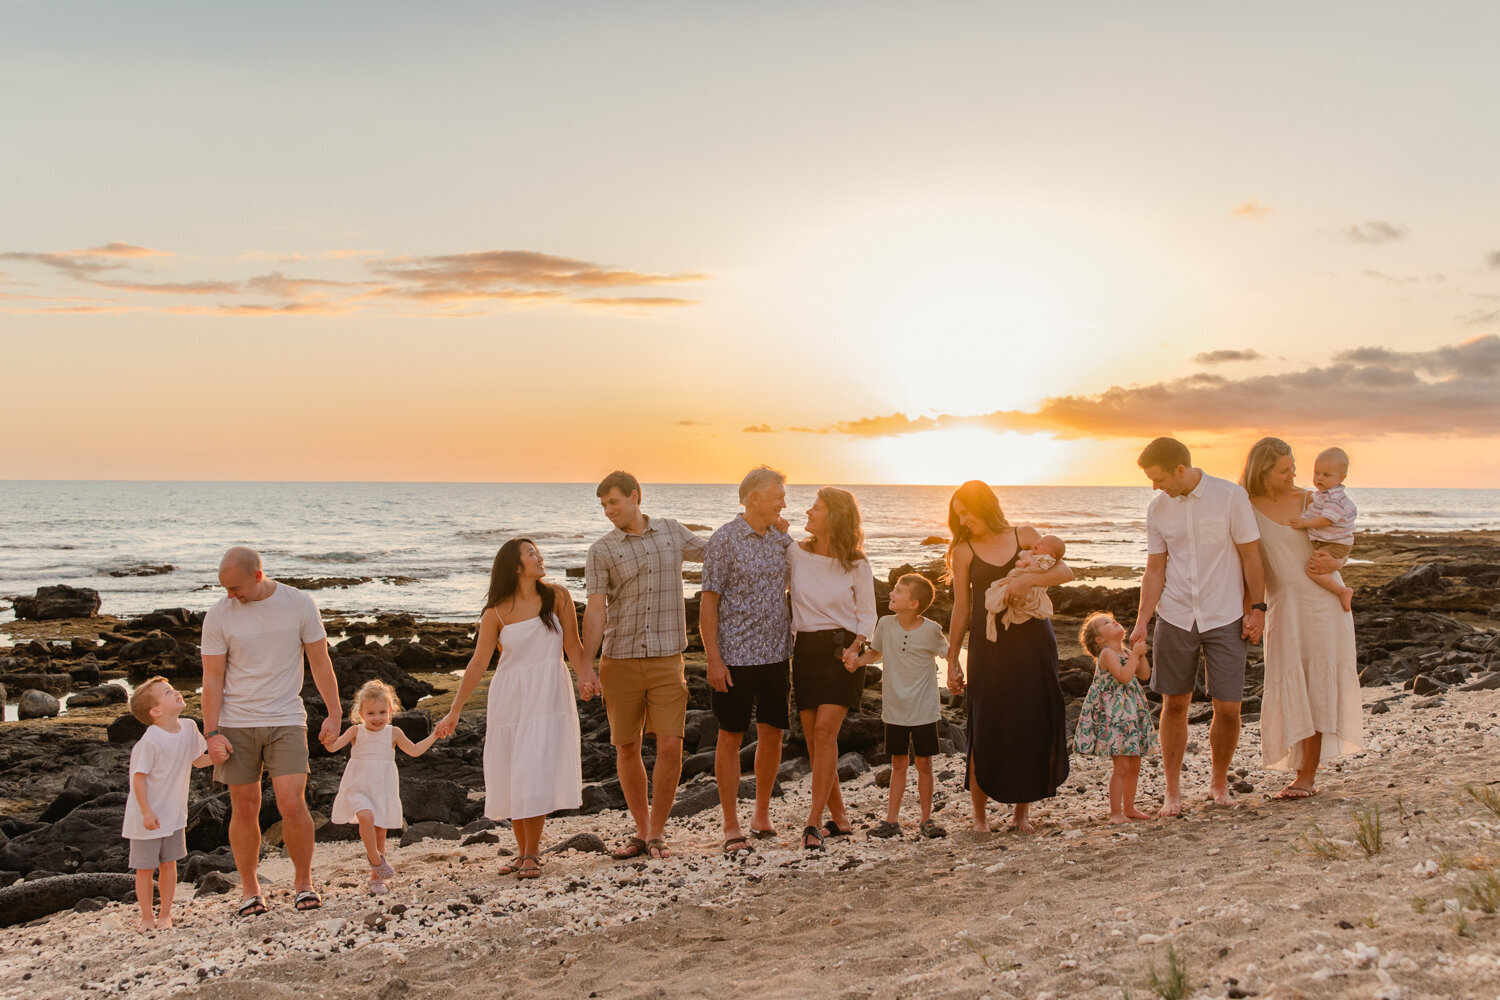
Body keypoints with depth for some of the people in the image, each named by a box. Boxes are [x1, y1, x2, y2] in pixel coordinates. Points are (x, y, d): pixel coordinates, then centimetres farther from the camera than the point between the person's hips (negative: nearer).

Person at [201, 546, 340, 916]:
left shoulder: (300, 604, -3)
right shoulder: (218, 616, -4)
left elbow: (320, 663, 3)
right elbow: (212, 678, -1)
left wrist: (334, 714, 1)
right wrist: (212, 733, -6)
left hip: (286, 720, -1)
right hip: (236, 724, 1)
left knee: (292, 804, -9)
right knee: (245, 809, 5)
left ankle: (303, 881, 11)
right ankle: (249, 890, 20)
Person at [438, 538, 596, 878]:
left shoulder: (557, 597, -1)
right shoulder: (496, 613, -2)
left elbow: (573, 645, -2)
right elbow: (478, 663, 1)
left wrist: (586, 672, -23)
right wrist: (454, 711, 0)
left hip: (548, 695, -1)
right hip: (509, 697, 1)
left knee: (535, 774, -7)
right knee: (511, 777, 4)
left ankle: (533, 854, 4)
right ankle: (522, 851, 19)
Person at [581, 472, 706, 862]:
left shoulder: (671, 531, 8)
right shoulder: (601, 552, 1)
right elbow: (595, 610, -6)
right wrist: (585, 667, -15)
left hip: (667, 660, 0)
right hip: (620, 661, 0)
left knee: (670, 745, -8)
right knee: (627, 749, 5)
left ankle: (657, 833, 6)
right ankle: (641, 832, 20)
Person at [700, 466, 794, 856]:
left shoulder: (781, 538, 9)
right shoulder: (725, 539, -8)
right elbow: (708, 601, -9)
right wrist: (714, 659, -13)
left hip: (776, 653, 5)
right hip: (735, 656, -5)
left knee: (772, 734, 11)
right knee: (731, 737, 2)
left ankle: (762, 812, 27)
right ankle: (731, 827, 10)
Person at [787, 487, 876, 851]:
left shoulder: (857, 565, -2)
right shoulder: (795, 553, 2)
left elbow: (867, 614, 4)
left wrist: (855, 647, -12)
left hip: (841, 649, -3)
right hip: (805, 650, 3)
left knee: (825, 730, -16)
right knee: (813, 739, 3)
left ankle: (813, 823, -13)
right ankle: (839, 818, 17)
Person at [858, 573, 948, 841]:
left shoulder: (931, 630, -11)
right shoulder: (885, 624, -4)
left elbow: (949, 654, 4)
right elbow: (876, 652, 14)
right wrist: (855, 661, -2)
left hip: (925, 709, -2)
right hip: (895, 709, 2)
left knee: (924, 763, 5)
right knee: (898, 764, 8)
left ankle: (927, 820, 16)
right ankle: (892, 820, 11)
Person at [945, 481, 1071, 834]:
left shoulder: (1024, 535, 5)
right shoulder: (963, 550, 4)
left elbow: (1065, 571, -3)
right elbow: (961, 610, 5)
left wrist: (1027, 579, -20)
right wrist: (952, 661, 3)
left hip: (1033, 642, 1)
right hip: (989, 649, -1)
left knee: (1033, 726, 3)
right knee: (986, 730, -3)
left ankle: (1022, 812, 16)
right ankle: (979, 816, 9)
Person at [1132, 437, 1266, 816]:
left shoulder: (1230, 497, -8)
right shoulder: (1158, 508, 2)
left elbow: (1250, 555, -2)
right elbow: (1155, 570, 6)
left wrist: (1257, 607, -5)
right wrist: (1141, 623, -1)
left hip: (1224, 618, -2)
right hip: (1174, 617, 2)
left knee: (1228, 707, -1)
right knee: (1175, 704, 4)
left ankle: (1219, 782, 21)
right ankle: (1172, 792, 15)